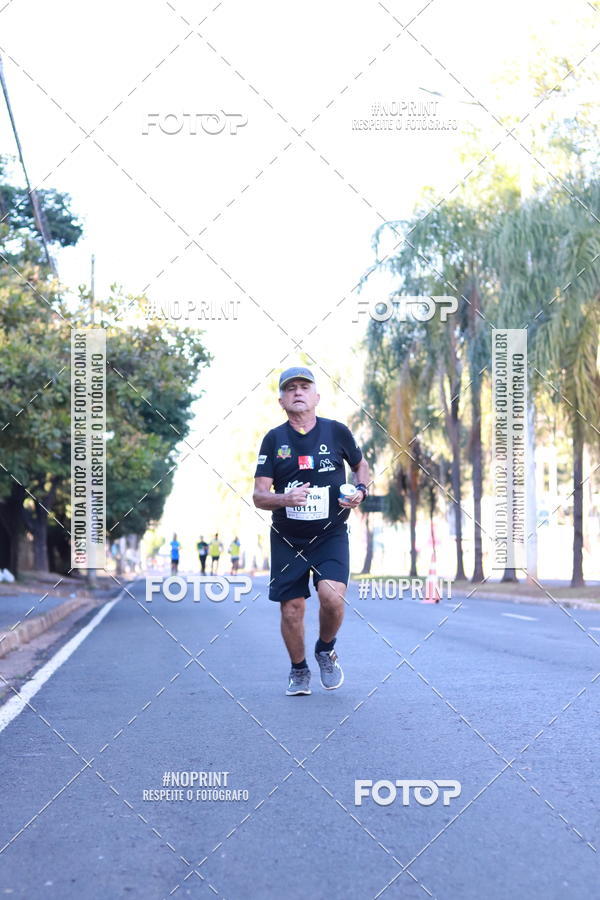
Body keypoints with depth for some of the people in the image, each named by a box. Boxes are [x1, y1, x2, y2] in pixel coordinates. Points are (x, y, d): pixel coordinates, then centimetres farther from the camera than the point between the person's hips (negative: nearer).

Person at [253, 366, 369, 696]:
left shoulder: (336, 431, 0)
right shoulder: (273, 439, -1)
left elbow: (360, 464, 18)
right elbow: (258, 495, -4)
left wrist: (360, 491, -3)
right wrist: (285, 499, -25)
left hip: (331, 535, -1)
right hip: (287, 538, 1)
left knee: (332, 596, -21)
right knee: (291, 609, 1)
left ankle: (326, 650, 11)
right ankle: (298, 670, 27)